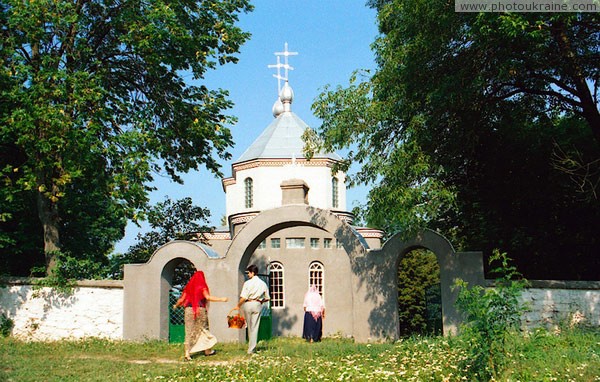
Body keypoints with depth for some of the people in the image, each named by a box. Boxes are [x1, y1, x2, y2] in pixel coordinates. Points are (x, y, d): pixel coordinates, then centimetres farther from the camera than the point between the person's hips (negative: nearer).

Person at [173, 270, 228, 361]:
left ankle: (187, 353, -8)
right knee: (204, 329, 14)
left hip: (189, 309, 2)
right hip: (200, 310, -2)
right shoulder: (202, 287, -2)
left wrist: (176, 305, 30)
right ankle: (208, 350, 26)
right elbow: (208, 297, -14)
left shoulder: (188, 287, 9)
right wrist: (221, 299, -11)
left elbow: (182, 299, 10)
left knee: (189, 332, 1)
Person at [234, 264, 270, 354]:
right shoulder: (263, 284, 7)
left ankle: (251, 347, 20)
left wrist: (238, 305, 0)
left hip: (248, 304, -3)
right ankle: (252, 349, 1)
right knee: (254, 327, 4)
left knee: (249, 326, 12)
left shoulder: (248, 283, -8)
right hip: (257, 305, 3)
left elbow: (243, 297, -14)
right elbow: (267, 298, 10)